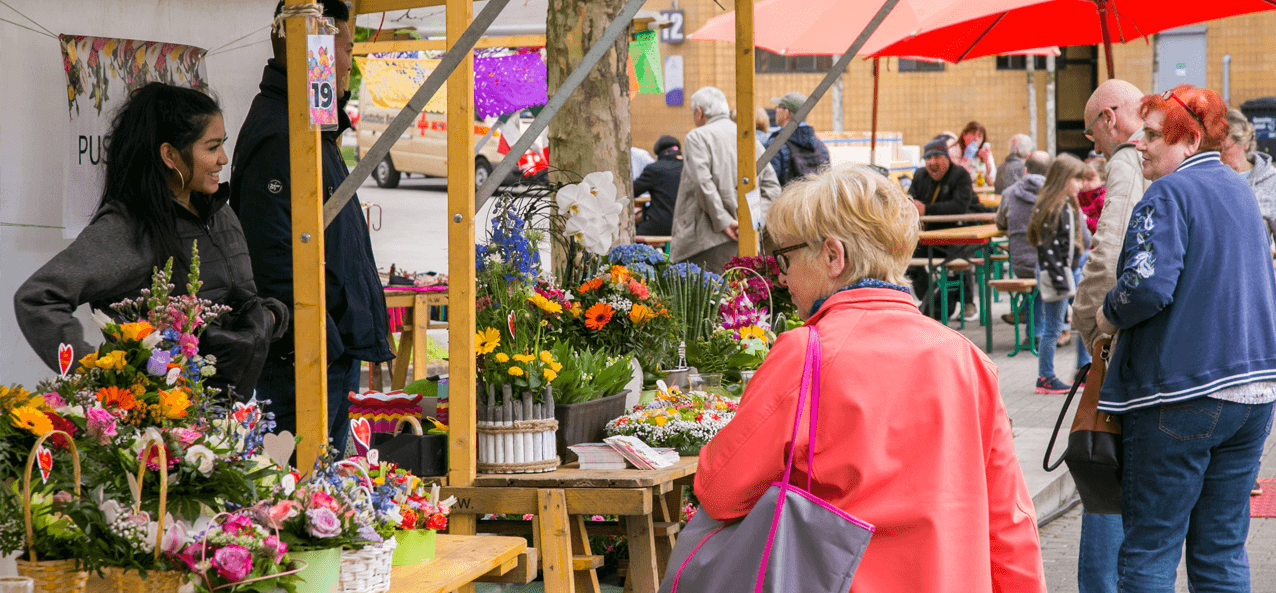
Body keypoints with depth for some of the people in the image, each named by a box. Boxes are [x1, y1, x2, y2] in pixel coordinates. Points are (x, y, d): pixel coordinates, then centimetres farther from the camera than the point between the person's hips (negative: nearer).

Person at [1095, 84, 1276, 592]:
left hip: (1181, 391, -8)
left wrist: (1109, 316, -5)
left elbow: (1148, 286, -24)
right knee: (1222, 549, 12)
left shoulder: (1169, 194, -11)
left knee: (1150, 550, 0)